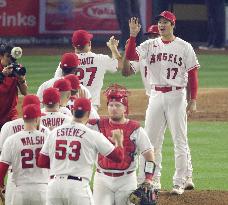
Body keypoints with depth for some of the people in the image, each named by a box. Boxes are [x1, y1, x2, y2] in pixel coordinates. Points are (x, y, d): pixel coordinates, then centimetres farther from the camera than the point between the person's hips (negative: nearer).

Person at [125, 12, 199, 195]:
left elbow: (192, 75, -1)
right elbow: (131, 56, -7)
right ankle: (153, 180, 15)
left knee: (180, 141, -2)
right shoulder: (150, 45, 7)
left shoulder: (184, 47, 0)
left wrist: (193, 101, -7)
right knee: (151, 140, 5)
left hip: (177, 96, -3)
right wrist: (133, 35, -18)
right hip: (156, 96, 3)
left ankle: (180, 183, 2)